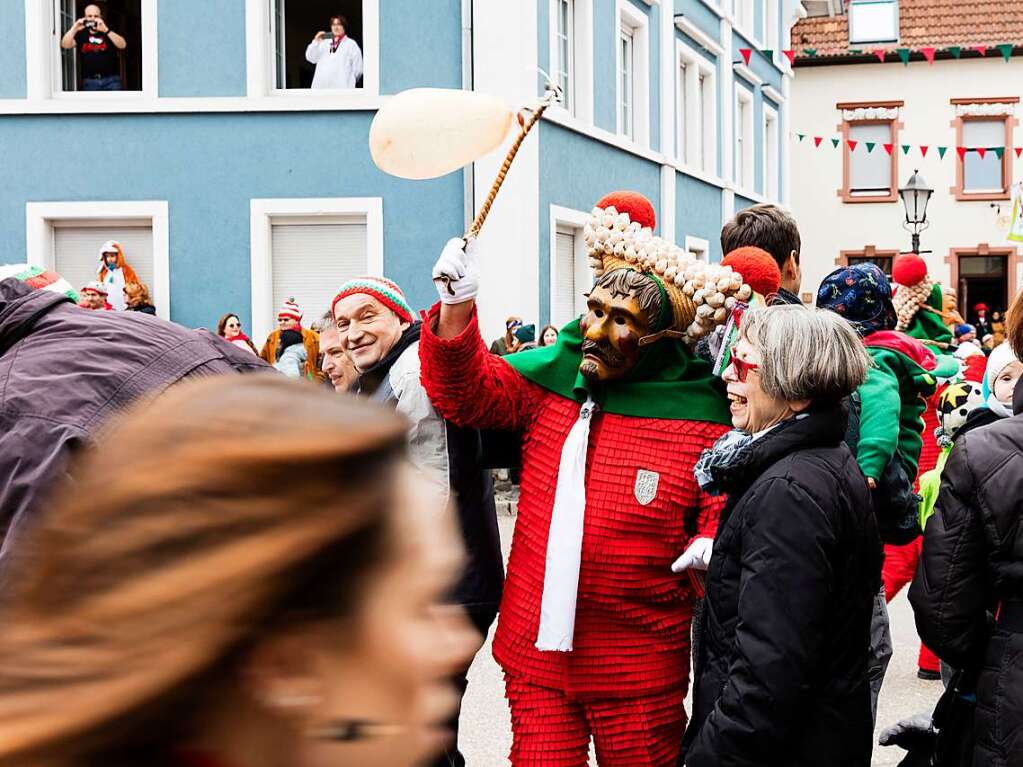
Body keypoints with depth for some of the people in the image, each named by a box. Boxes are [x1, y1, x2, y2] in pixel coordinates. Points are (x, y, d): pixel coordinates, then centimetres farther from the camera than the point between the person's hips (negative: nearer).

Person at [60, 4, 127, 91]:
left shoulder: (109, 32, 8)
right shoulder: (81, 34, 11)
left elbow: (122, 45, -10)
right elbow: (65, 45, -3)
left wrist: (105, 30, -23)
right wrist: (74, 28, -18)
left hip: (111, 80, -1)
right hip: (90, 82, 1)